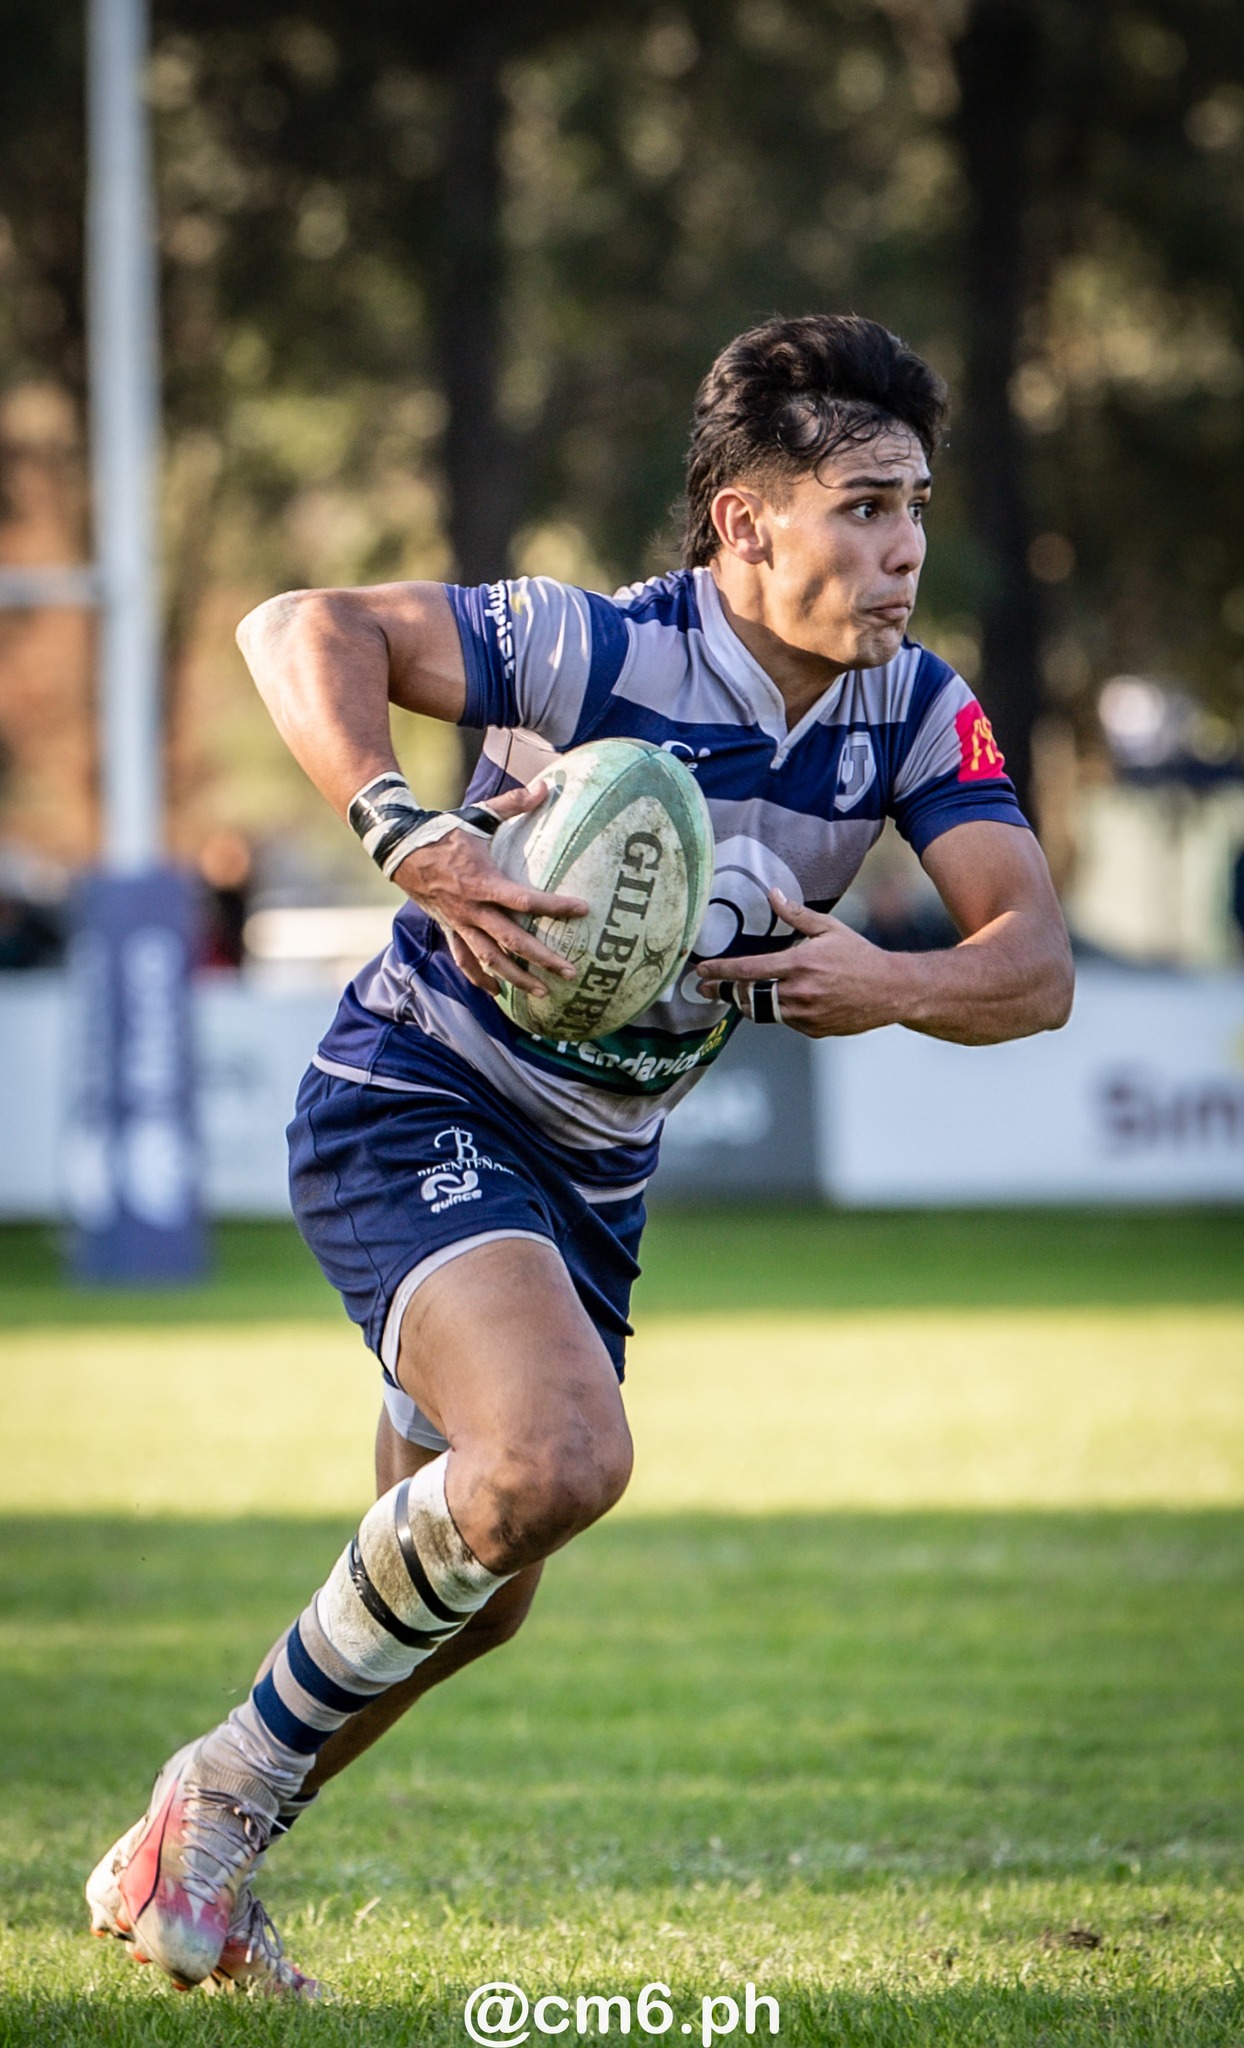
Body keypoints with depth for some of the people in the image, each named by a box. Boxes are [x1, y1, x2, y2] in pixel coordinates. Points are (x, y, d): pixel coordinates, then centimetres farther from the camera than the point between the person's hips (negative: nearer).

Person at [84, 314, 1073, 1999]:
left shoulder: (916, 714, -6)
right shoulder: (596, 651, -23)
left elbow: (1035, 964, -13)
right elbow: (300, 629, -28)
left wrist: (896, 986, -34)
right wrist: (407, 838, -43)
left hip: (592, 1169, 8)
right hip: (413, 1110, -8)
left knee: (475, 1593, 15)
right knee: (560, 1459, -31)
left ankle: (186, 1873, 35)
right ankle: (219, 1803, -12)